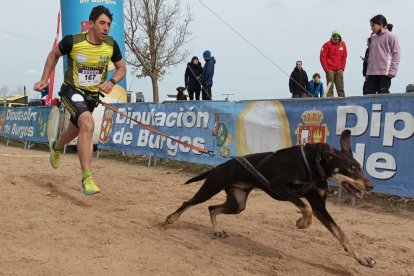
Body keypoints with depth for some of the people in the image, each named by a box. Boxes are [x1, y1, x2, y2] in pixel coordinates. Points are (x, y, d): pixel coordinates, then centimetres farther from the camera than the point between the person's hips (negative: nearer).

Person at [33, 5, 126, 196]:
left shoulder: (111, 45, -12)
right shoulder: (72, 41, -19)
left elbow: (121, 68, 4)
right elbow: (54, 54, 2)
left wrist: (111, 81, -16)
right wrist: (44, 79, 1)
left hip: (93, 94, 5)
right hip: (72, 90, -5)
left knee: (76, 130, 25)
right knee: (88, 124, -31)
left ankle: (56, 146, 63)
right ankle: (86, 179, -29)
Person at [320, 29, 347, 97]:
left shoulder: (343, 44, 8)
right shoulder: (327, 44, -6)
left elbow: (344, 57, 13)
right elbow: (322, 57, -7)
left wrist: (342, 68, 3)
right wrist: (326, 69, -11)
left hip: (339, 70, 4)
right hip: (330, 70, -4)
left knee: (340, 88, 6)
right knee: (330, 87, -5)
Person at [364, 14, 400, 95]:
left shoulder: (391, 36, -2)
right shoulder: (373, 37, 18)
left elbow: (396, 54, -6)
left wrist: (392, 71, -14)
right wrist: (368, 70, 13)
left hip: (384, 72, -6)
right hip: (372, 72, 7)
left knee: (383, 95, -6)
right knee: (367, 93, 0)